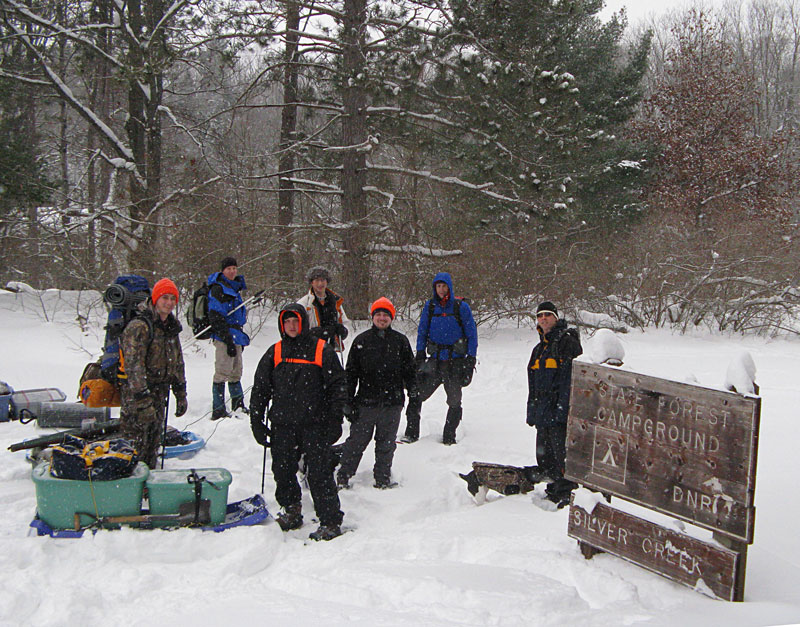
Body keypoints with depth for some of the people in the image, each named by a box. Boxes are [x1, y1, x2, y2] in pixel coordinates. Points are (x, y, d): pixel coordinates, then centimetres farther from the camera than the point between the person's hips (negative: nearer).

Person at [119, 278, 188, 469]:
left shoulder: (171, 327, 12)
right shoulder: (139, 327, -15)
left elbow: (177, 364, 20)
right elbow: (133, 365, -21)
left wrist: (181, 395, 17)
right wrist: (143, 401, -26)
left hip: (159, 394, 8)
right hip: (135, 394, -8)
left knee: (153, 444, 14)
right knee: (136, 445, -7)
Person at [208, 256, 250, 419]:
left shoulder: (234, 287, 18)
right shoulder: (218, 289, -11)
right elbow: (216, 317, -17)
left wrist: (241, 338, 24)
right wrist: (228, 341, -21)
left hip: (235, 337, 9)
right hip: (224, 338, -9)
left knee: (236, 372, 16)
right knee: (223, 372, -9)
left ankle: (239, 406, 25)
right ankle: (218, 411, -8)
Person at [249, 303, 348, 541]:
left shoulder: (322, 350, 3)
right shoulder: (275, 353, 12)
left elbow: (338, 385, 4)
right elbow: (260, 388, 15)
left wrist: (336, 418, -3)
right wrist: (256, 421, 10)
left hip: (315, 424, -3)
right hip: (282, 425, 4)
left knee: (319, 473, -6)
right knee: (283, 470, 6)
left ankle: (331, 521, 0)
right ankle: (291, 511, 27)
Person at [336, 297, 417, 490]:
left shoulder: (400, 341, 7)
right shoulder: (361, 340, 4)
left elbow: (409, 368, 14)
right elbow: (351, 372, 5)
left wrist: (412, 388, 0)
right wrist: (348, 401, 1)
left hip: (392, 403, 1)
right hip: (365, 402, -1)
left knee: (386, 444, 9)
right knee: (356, 441, 2)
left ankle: (382, 479, 21)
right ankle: (343, 478, 12)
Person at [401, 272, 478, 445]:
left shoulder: (461, 306, -3)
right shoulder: (430, 306, 6)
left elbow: (472, 334, -1)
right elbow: (422, 332, 11)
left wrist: (471, 360, -6)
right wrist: (420, 356, 3)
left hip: (456, 361, -2)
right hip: (435, 359, 2)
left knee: (454, 400, 4)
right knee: (416, 394, -5)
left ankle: (449, 437, 16)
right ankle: (411, 433, 3)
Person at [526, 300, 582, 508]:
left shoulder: (568, 342, -6)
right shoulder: (539, 348, 21)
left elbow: (571, 378, -14)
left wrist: (563, 407, -21)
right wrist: (532, 411, 19)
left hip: (561, 412, -9)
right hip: (543, 411, 9)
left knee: (561, 453, -10)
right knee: (545, 454, 12)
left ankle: (566, 495, -4)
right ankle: (554, 491, 24)